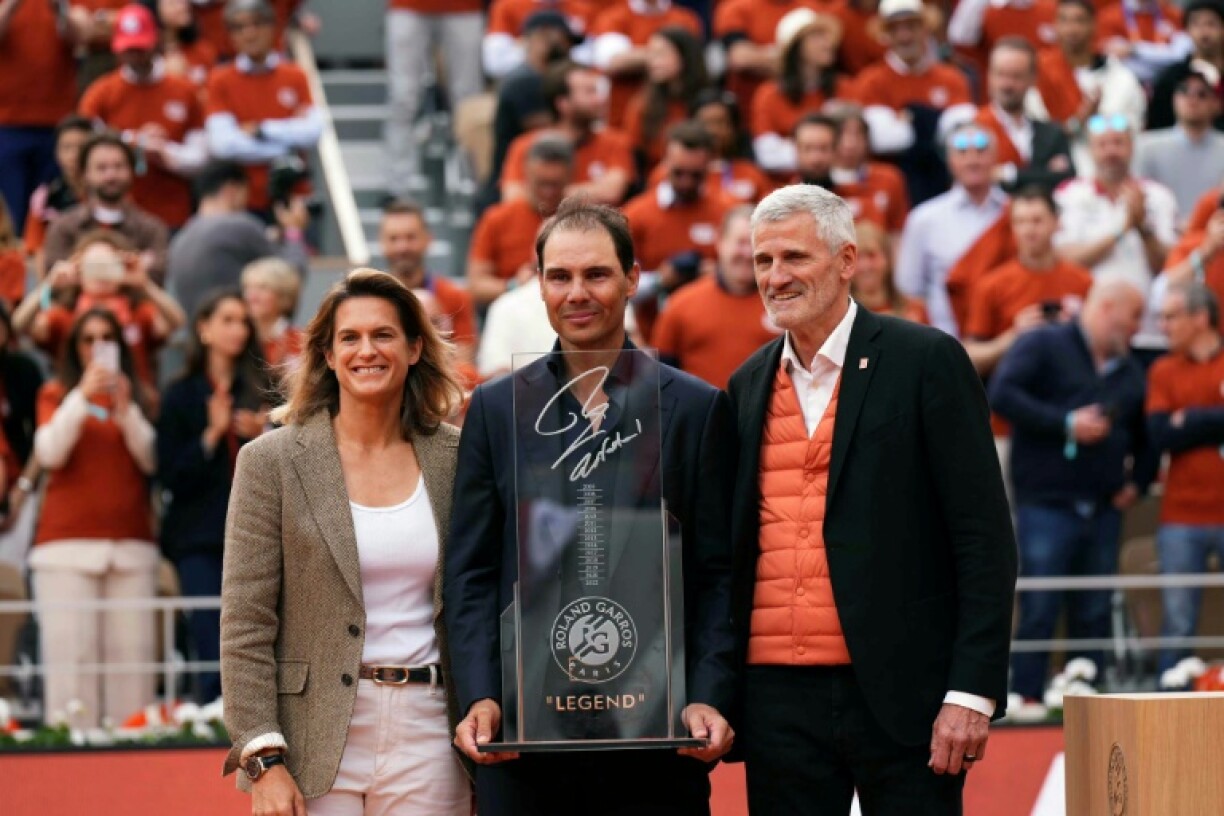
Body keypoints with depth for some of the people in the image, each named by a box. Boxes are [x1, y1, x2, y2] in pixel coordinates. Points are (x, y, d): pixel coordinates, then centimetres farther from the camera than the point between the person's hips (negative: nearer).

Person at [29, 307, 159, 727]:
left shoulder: (136, 397, 17)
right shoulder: (56, 394, 11)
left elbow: (151, 459, 5)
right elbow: (49, 453, -5)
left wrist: (126, 409, -7)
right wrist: (81, 396, -13)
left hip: (131, 545, 2)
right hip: (68, 544, -2)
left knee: (133, 656, -7)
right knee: (71, 657, -12)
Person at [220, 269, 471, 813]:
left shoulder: (454, 460, 8)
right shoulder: (272, 462, 0)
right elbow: (245, 626, -3)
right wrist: (265, 762, -11)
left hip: (426, 733, 2)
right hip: (314, 744, -2)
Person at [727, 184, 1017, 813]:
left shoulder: (926, 362, -2)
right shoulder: (747, 387, 14)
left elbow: (984, 539, -6)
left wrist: (972, 691, -13)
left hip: (899, 692, -5)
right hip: (778, 696, 5)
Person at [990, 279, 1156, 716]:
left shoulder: (1130, 372, 19)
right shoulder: (1043, 346, -1)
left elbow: (1145, 437, 30)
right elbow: (1001, 394, -15)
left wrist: (1137, 482, 11)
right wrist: (1065, 424, -17)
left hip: (1103, 511, 6)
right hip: (1046, 504, -6)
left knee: (1095, 613, 6)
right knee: (1039, 610, -9)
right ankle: (1027, 699, -6)